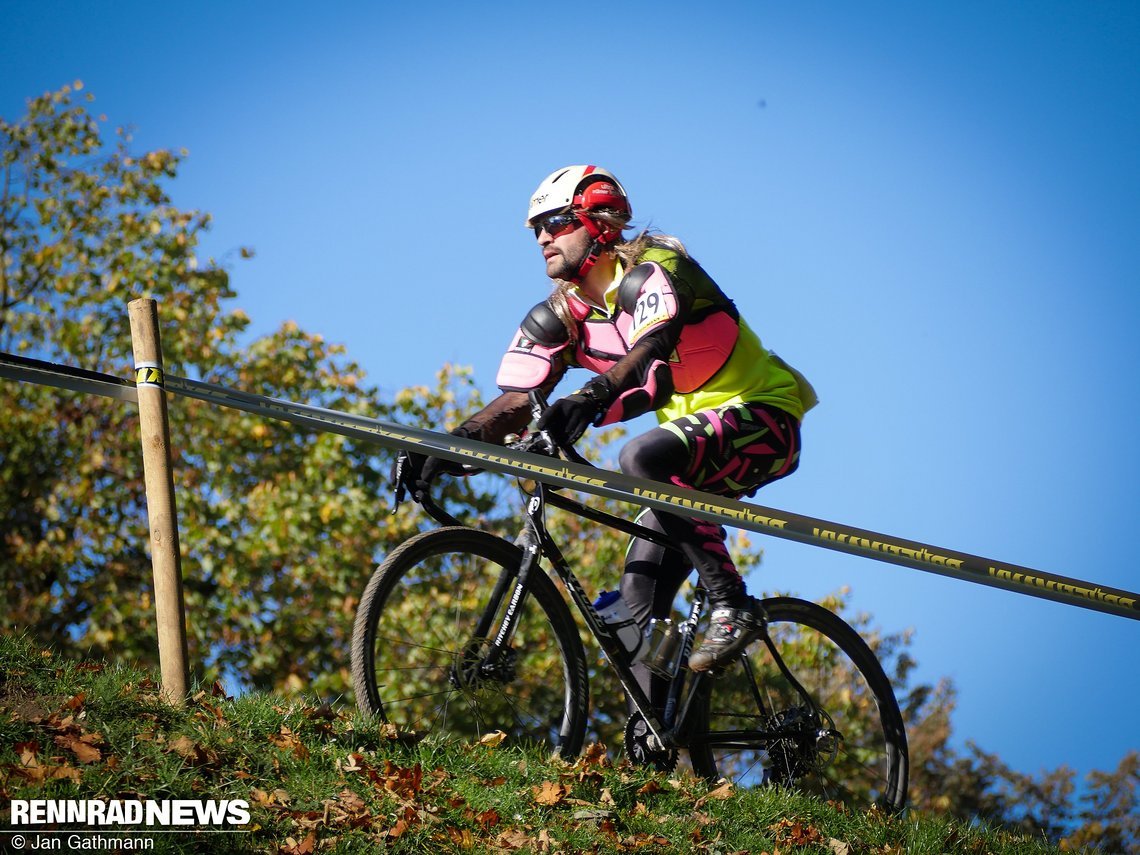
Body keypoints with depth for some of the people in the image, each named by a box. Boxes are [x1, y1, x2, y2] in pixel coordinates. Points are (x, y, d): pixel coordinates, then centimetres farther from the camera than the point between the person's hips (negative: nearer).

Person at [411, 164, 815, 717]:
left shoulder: (656, 268, -18)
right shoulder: (559, 318, 1)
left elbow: (651, 346, -37)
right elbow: (517, 402, -5)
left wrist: (591, 398, -55)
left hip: (759, 416, -7)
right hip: (694, 436, 7)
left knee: (642, 457, -35)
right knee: (640, 593, -6)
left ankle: (732, 607, -25)